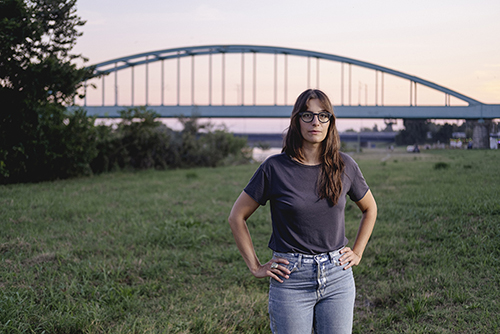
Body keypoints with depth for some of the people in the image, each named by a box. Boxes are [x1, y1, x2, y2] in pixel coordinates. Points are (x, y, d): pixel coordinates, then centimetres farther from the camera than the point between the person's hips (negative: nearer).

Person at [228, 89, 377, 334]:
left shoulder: (344, 166, 2)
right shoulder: (275, 167, -7)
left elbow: (369, 209, 19)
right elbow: (237, 217, 1)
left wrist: (357, 253, 11)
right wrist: (256, 267, -1)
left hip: (338, 278, 3)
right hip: (291, 280, -2)